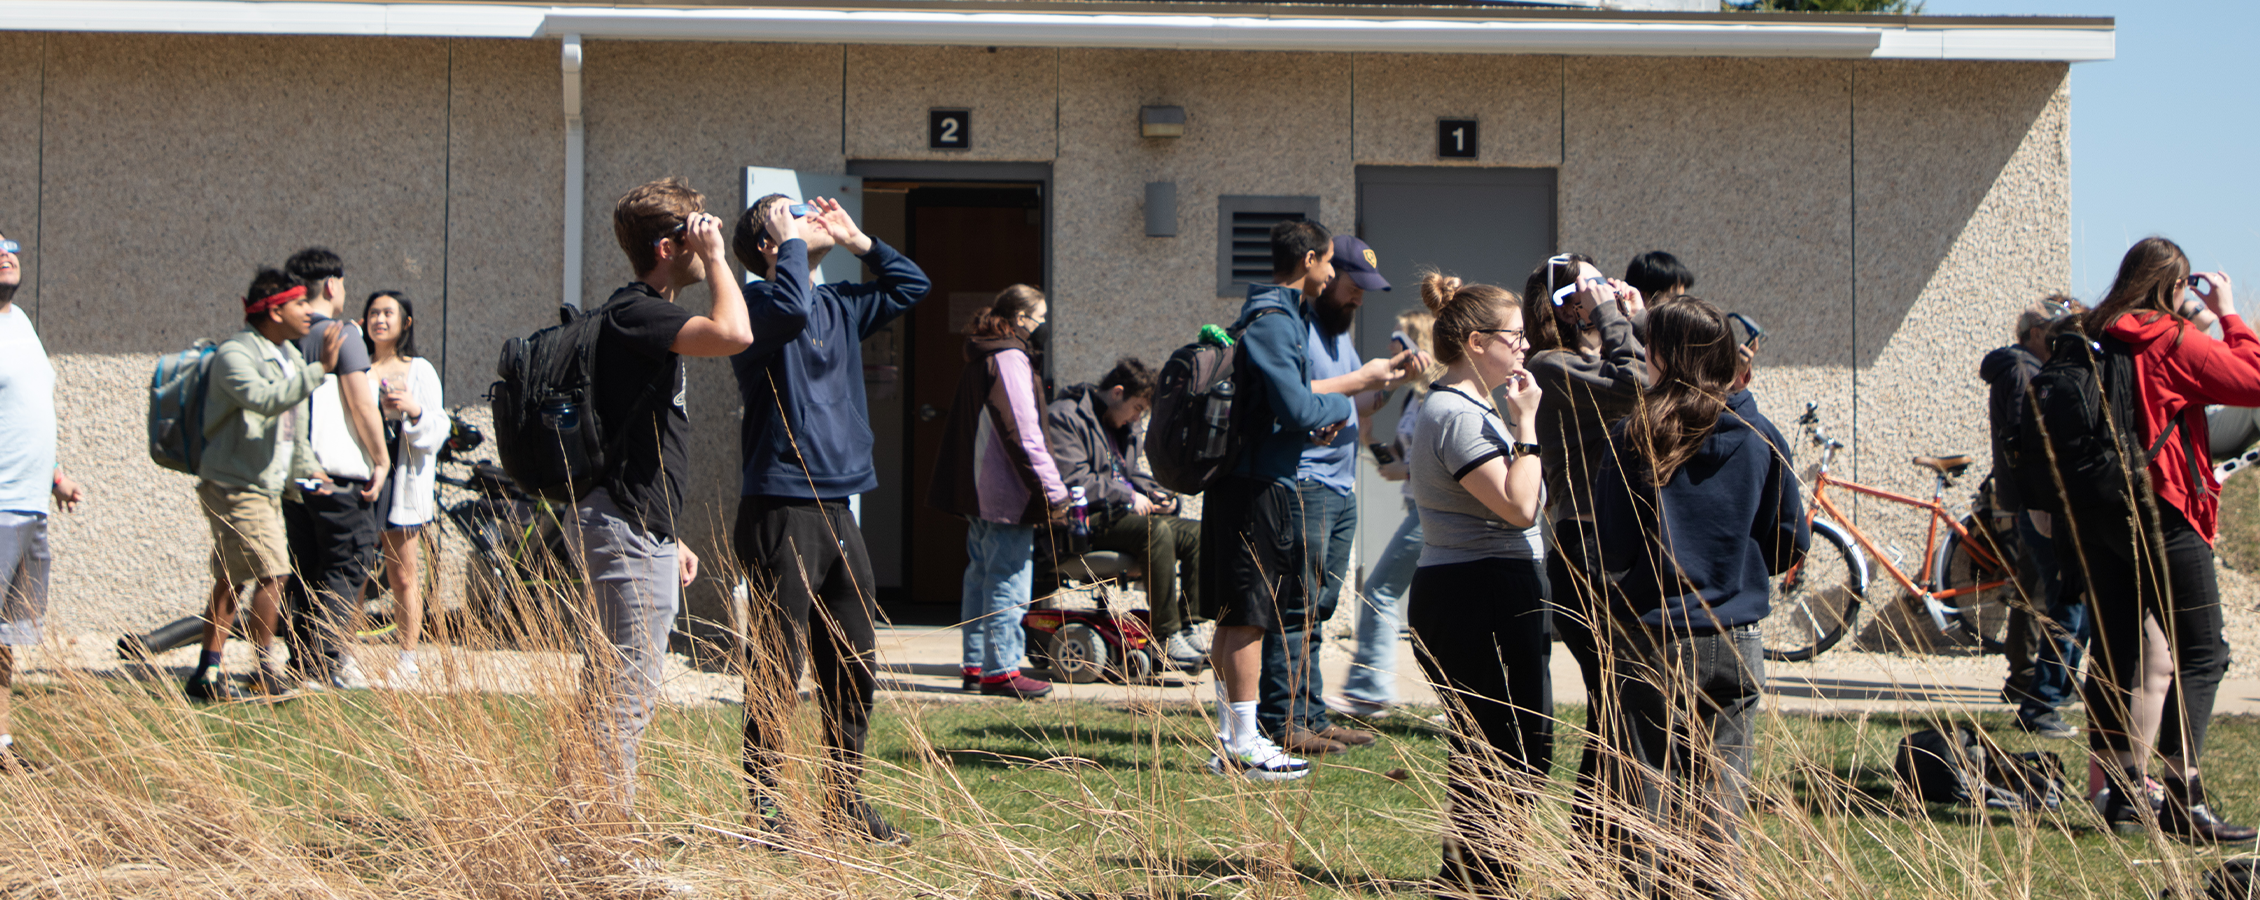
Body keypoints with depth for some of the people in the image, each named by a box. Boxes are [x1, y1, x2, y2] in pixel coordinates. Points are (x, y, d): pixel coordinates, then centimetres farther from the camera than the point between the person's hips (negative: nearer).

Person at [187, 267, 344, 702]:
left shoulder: (289, 355, 15)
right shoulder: (235, 355, -15)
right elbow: (266, 400, -32)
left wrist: (306, 468, 17)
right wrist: (317, 370, -34)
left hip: (264, 487, 10)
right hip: (234, 486, -10)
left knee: (231, 581, 11)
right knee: (271, 572, -14)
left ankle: (206, 675, 15)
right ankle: (266, 673, -6)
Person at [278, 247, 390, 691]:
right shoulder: (342, 334, -8)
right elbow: (362, 405, -12)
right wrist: (382, 459, -4)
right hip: (339, 471, -6)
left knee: (302, 571, 11)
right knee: (345, 569, -2)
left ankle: (302, 666, 10)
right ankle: (324, 662, -12)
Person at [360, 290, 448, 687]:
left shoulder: (420, 371, 9)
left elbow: (438, 432, 4)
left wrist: (414, 410, -16)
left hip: (402, 480, -2)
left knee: (403, 576, 0)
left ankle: (408, 659, 5)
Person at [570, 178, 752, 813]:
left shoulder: (640, 315, 19)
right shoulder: (633, 313, -14)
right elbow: (733, 333, -32)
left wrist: (668, 538, 24)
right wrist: (715, 258, -17)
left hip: (631, 530, 11)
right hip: (627, 529, -11)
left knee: (607, 692, 14)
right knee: (628, 690, -9)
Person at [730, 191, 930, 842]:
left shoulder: (839, 307, 16)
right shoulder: (763, 303, -7)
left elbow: (911, 285, 29)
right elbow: (790, 308, -30)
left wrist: (853, 238, 17)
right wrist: (794, 241, -15)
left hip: (837, 512, 8)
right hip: (782, 512, -8)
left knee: (852, 673, 11)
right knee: (778, 676, -5)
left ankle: (846, 803, 20)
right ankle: (766, 810, 0)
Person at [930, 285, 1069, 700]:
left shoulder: (978, 359, 16)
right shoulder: (1009, 359, -14)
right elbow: (1024, 432, -19)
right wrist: (1053, 490, -17)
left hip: (978, 491, 10)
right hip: (1008, 494, -10)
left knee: (981, 575, 14)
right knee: (1008, 582, -7)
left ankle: (977, 663, 19)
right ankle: (1001, 669, -6)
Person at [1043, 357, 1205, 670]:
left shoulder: (1127, 430, 23)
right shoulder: (1064, 417, -7)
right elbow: (1073, 480, -17)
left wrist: (1156, 494, 9)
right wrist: (1127, 496, -16)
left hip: (1119, 515, 9)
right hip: (1085, 521, -9)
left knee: (1196, 533, -9)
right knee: (1157, 532, -33)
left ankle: (1188, 629, -14)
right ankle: (1167, 636, -32)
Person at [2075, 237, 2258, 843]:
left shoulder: (2094, 341, 8)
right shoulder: (2171, 341, -10)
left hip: (2094, 514, 7)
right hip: (2160, 513, -7)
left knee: (2115, 654, 11)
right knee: (2200, 657, -5)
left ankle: (2121, 795, 12)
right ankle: (2184, 803, -14)